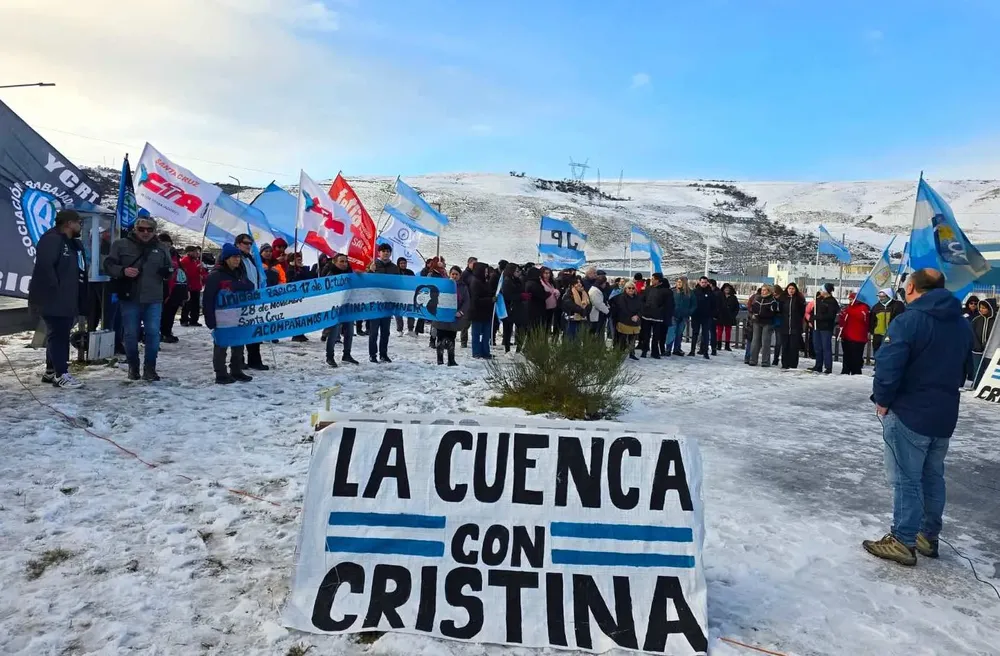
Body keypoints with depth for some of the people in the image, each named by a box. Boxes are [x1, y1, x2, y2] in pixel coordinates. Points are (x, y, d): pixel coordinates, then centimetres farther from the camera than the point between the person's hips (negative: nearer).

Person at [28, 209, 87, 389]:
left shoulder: (75, 244, 17)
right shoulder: (51, 240, -13)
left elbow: (80, 271, 20)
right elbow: (44, 266, -25)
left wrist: (81, 302, 15)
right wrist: (55, 287, -21)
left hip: (67, 300, 10)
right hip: (53, 300, -10)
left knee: (60, 335, 14)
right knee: (58, 335, -8)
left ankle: (51, 371, 24)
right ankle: (61, 374, -5)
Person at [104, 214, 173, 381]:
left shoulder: (160, 248, 9)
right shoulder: (122, 245, 1)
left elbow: (168, 269, 19)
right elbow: (108, 264, 0)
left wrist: (168, 271, -5)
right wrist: (123, 271, -19)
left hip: (153, 299, 1)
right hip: (130, 298, -1)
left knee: (153, 333, -2)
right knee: (131, 334, 6)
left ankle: (149, 368, 7)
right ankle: (133, 366, 22)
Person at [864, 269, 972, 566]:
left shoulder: (908, 320, -18)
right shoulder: (962, 324, 8)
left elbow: (888, 367, -24)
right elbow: (962, 370, 18)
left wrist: (882, 400, -9)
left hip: (908, 414, -7)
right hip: (945, 415, 8)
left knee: (906, 479, 1)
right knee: (933, 477, 18)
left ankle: (903, 542, 7)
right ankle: (928, 537, 28)